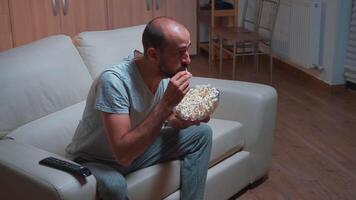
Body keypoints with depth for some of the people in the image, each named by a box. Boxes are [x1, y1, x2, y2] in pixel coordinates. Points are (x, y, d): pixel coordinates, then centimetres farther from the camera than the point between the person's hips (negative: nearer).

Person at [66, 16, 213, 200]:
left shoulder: (167, 73, -13)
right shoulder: (114, 81, -33)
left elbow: (170, 120, 4)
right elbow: (123, 154, -38)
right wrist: (166, 102, -39)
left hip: (136, 148, 7)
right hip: (95, 161, -6)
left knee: (201, 133, -2)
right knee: (114, 185, -39)